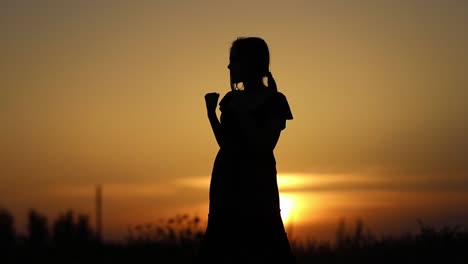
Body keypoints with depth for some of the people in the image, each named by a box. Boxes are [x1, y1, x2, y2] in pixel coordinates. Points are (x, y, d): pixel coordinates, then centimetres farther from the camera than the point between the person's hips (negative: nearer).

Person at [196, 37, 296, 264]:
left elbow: (264, 145, -15)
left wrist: (241, 111, -15)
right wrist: (211, 111, 4)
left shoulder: (274, 101, -6)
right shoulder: (232, 98, 11)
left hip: (256, 183, -6)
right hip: (227, 181, 7)